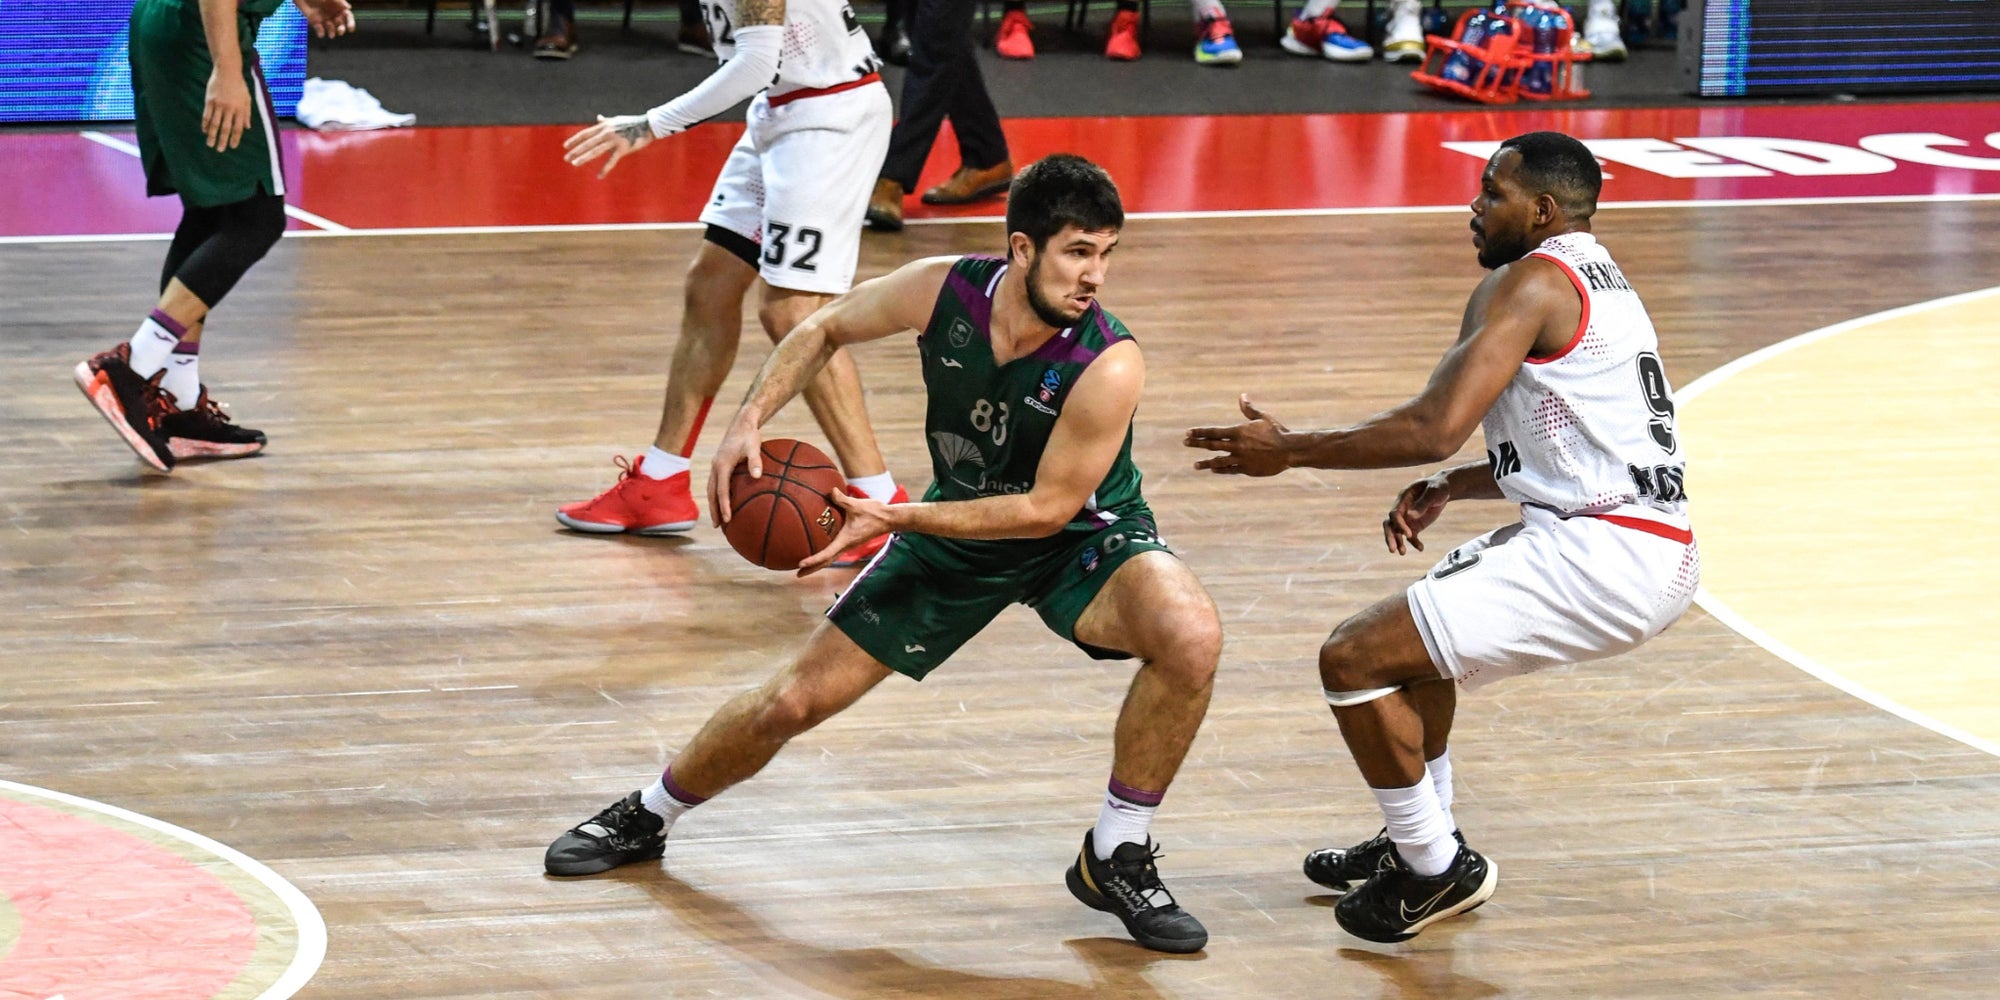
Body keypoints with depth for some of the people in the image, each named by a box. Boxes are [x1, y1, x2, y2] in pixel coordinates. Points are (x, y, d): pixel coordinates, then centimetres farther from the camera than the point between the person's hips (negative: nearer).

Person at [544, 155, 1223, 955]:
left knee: (1191, 639, -34)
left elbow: (1049, 506, -26)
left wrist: (893, 518, -28)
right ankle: (646, 817, 31)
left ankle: (1117, 859, -14)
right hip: (957, 529, 3)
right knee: (795, 701, 3)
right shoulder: (942, 292, -22)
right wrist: (749, 421, -15)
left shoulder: (1107, 365, -33)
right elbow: (826, 328, -2)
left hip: (1081, 538, -3)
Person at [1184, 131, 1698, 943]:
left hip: (1598, 556, -11)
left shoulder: (1529, 283, -9)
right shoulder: (1603, 284, 22)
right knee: (1415, 631, 30)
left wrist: (1289, 451, -7)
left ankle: (1437, 869, 2)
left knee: (1354, 659, -9)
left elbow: (1436, 427, -18)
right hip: (1658, 559, 11)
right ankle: (1419, 839, 36)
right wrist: (1452, 488, 18)